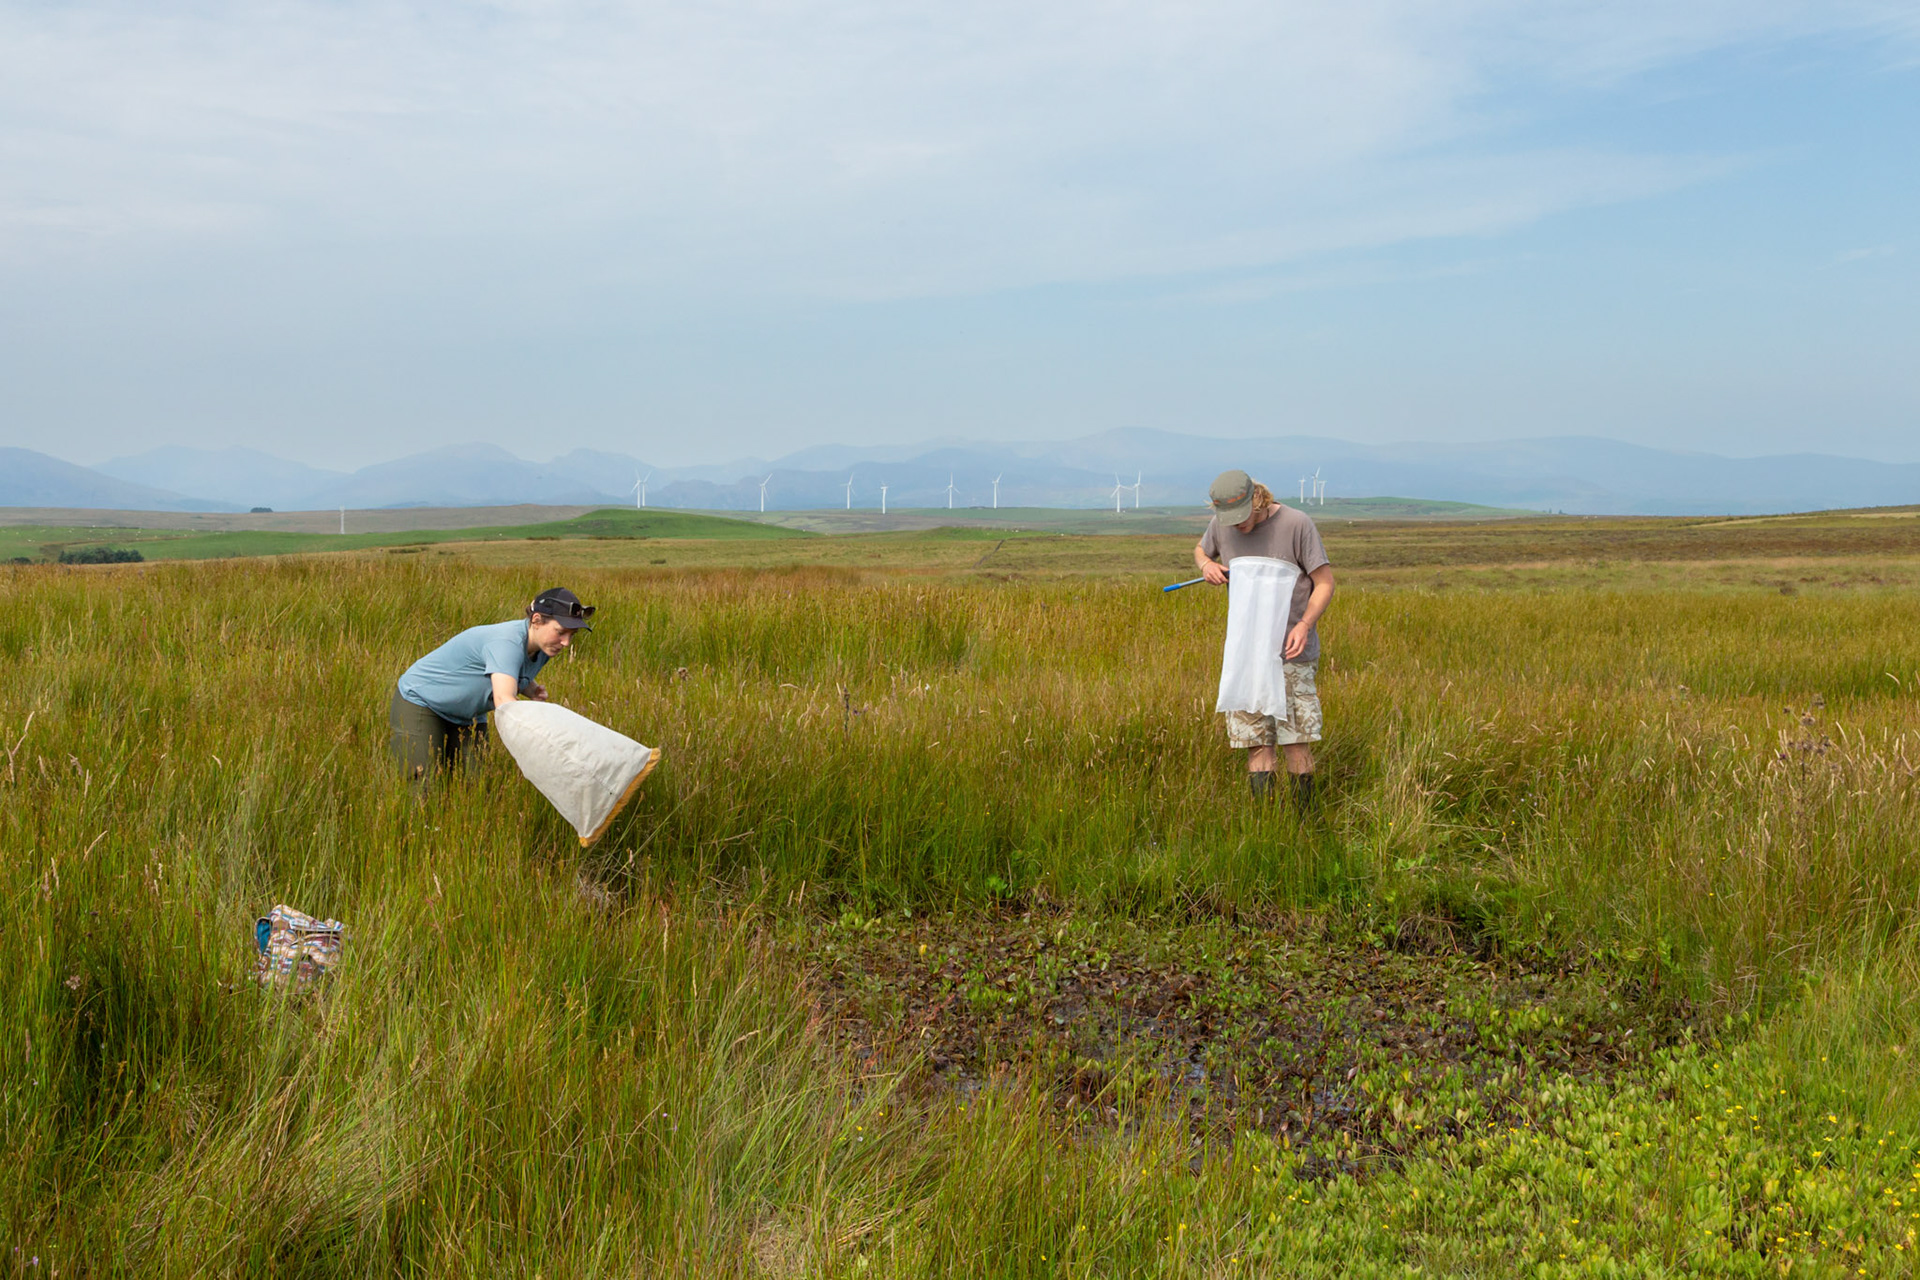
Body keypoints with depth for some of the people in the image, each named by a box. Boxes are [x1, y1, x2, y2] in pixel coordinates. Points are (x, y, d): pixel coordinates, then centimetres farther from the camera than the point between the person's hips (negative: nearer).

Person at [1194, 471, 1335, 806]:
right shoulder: (1220, 525, 2)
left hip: (1291, 651, -3)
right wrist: (1206, 565, -1)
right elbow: (1200, 550, 24)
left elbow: (1324, 583, -6)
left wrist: (1304, 624, -22)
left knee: (1297, 743, -2)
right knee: (1256, 743, 1)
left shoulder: (1297, 524, -11)